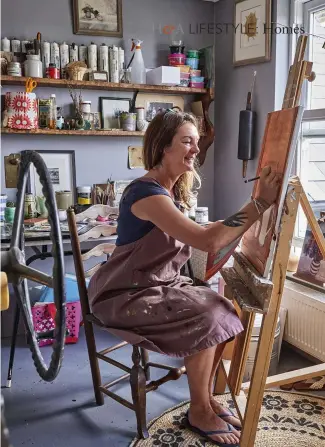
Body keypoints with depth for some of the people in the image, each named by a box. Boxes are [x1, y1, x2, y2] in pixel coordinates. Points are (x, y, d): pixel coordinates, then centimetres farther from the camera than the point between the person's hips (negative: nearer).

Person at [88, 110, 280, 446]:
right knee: (205, 320, -20)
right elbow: (208, 241, -34)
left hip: (160, 286, 9)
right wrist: (261, 202, -31)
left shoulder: (171, 190, 7)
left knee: (223, 310, -4)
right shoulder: (146, 193, -25)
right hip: (129, 296, -9)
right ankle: (199, 412, 2)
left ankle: (206, 397, 13)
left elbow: (203, 235, 6)